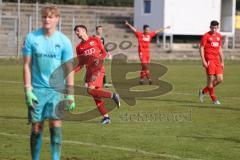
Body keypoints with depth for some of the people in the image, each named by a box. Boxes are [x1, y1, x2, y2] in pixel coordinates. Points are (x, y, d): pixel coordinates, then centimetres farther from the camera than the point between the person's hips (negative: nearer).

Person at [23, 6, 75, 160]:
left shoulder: (64, 41, -1)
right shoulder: (32, 38, -1)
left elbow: (69, 69, 2)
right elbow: (27, 65, 1)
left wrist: (70, 94, -3)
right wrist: (28, 89, -6)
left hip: (56, 89, 0)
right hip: (37, 89, 0)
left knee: (56, 125, -10)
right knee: (37, 127, 3)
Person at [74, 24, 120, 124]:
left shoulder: (95, 40, 4)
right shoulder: (79, 47, 15)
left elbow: (104, 53, 7)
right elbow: (81, 64, 15)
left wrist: (99, 58, -13)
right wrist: (72, 72, -1)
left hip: (98, 69, -5)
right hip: (89, 71, 5)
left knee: (90, 90, -24)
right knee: (96, 96, 1)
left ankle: (113, 95, -12)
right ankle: (106, 117, 7)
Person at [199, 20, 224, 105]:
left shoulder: (219, 36, 14)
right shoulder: (206, 36, -4)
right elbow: (201, 48, -6)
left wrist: (222, 61, 18)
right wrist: (203, 60, -14)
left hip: (217, 60, 6)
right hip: (209, 60, -6)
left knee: (220, 79, 1)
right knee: (210, 78, -8)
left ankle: (203, 91, 17)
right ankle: (214, 99, 0)